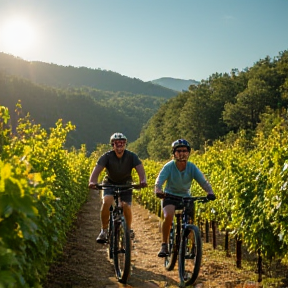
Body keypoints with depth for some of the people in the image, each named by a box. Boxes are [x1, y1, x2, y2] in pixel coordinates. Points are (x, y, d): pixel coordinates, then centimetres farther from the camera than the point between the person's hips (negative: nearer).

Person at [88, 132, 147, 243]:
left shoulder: (131, 156, -18)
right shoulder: (107, 156, -20)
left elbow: (140, 169, -30)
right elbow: (97, 169, -32)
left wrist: (143, 181, -52)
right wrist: (92, 182, -52)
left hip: (126, 184, 1)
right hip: (110, 183, 0)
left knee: (126, 206, -18)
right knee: (106, 202, -27)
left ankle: (128, 229, 12)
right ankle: (104, 230, -11)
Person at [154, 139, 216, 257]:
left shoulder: (192, 167, -13)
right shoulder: (169, 166, -17)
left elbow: (203, 181, -22)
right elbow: (159, 181, -29)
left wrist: (210, 192, -42)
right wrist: (158, 191, -51)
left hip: (185, 197, 2)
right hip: (170, 196, -2)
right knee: (168, 216, -29)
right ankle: (164, 245, -15)